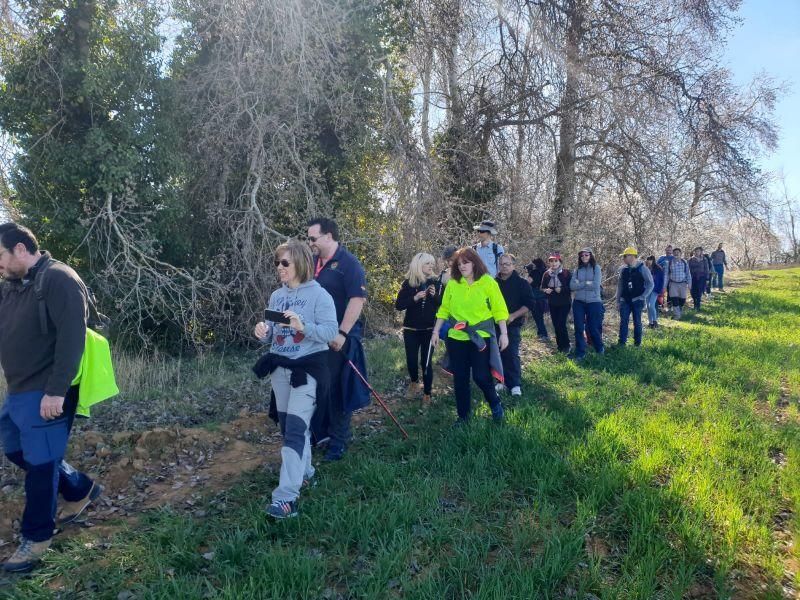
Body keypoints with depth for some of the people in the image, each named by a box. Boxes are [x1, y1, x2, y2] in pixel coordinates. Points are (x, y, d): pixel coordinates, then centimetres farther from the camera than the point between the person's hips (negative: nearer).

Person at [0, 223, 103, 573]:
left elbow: (72, 340, -23)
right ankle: (81, 490, 35)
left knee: (40, 462, 0)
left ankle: (36, 537, 17)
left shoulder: (58, 280, -16)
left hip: (45, 394, -10)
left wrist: (56, 391, -26)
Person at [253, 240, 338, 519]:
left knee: (295, 429, -13)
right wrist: (263, 332, -9)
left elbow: (332, 332, -17)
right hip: (280, 366, 7)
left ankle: (286, 496, -14)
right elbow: (271, 336, 14)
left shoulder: (319, 295, -10)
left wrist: (303, 326, -31)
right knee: (288, 425, 15)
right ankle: (305, 471, 35)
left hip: (308, 367, -7)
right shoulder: (276, 296, 9)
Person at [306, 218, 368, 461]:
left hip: (338, 339, -7)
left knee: (337, 388, 3)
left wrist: (342, 333, -23)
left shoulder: (348, 263, -12)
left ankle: (339, 441, 18)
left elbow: (358, 299, -19)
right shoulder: (313, 263, 11)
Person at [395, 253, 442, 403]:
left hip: (429, 329, 0)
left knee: (425, 361, -2)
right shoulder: (408, 283, -2)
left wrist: (435, 296, -17)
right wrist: (415, 298, -19)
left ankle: (427, 394, 11)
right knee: (411, 360, 4)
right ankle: (414, 382, 35)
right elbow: (398, 305, -7)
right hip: (411, 329, 0)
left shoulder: (436, 282, 0)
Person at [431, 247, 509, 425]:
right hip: (456, 338, 3)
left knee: (481, 376, -4)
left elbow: (499, 310, -4)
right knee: (460, 378, 9)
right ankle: (463, 415, 25)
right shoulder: (452, 284, 3)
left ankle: (496, 404, 26)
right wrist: (436, 331, 6)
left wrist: (504, 333, -8)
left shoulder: (488, 282, -5)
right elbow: (444, 310, 8)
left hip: (481, 337, -3)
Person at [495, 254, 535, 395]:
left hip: (513, 325, -4)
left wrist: (513, 316, -16)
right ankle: (504, 381, 18)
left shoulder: (521, 283, -3)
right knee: (500, 354, 6)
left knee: (512, 354, -9)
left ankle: (515, 385, -1)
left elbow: (530, 304, -7)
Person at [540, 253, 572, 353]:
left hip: (564, 303, -4)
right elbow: (542, 287, 11)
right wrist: (545, 290, -11)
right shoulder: (546, 274, 4)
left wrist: (562, 289, -21)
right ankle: (560, 345, 19)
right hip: (552, 303, 4)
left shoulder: (566, 273, -7)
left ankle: (566, 346, 4)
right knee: (556, 325, 7)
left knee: (561, 324, -11)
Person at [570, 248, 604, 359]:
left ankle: (600, 348, 30)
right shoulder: (577, 270, 6)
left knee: (593, 328, 5)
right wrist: (586, 283, -12)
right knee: (579, 328, 3)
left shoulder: (596, 268, -2)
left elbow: (596, 285, -14)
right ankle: (580, 353, 13)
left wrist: (580, 284, -6)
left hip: (594, 302, -3)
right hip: (578, 302, 3)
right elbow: (572, 286, -3)